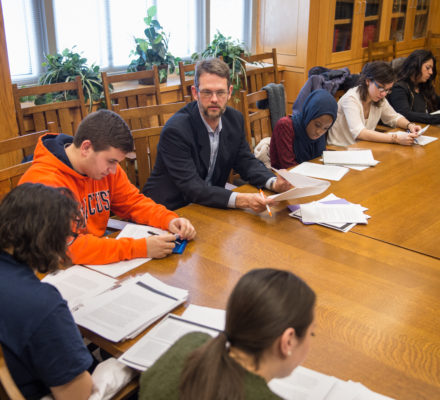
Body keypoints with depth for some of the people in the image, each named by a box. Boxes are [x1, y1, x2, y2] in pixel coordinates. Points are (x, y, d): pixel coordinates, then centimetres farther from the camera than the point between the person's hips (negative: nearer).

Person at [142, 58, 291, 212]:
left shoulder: (234, 119, -1)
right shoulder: (175, 130, -23)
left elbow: (246, 161, 7)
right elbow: (192, 187, -27)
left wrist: (273, 182, -14)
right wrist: (240, 200, -40)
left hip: (211, 204, 7)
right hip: (171, 209, -6)